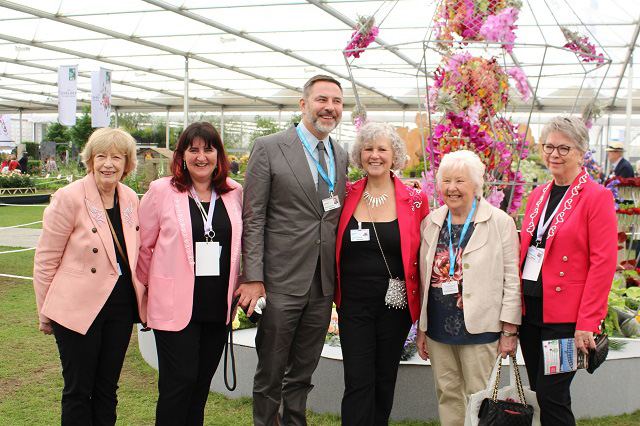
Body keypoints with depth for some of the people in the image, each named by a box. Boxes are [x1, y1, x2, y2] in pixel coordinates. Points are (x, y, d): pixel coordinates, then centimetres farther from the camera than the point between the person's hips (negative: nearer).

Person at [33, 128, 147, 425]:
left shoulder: (130, 199, 5)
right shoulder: (69, 198, -11)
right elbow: (45, 259, -6)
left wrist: (141, 299, 12)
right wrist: (46, 313, -3)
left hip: (121, 306, 5)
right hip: (79, 308, -5)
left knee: (107, 389, 14)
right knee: (78, 391, 6)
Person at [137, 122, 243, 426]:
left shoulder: (234, 192, 7)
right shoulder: (161, 190, -3)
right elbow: (144, 244, 3)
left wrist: (238, 291, 10)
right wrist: (148, 288, 6)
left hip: (218, 306, 4)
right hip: (175, 305, -3)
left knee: (202, 382, 12)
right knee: (179, 381, -4)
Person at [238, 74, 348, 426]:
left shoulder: (342, 156, 11)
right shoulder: (268, 148, -5)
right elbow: (253, 218, -8)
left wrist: (340, 277, 8)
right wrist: (252, 278, -14)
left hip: (323, 286, 5)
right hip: (281, 282, -5)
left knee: (302, 374, 17)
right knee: (270, 375, 7)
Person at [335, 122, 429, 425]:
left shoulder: (414, 200, -3)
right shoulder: (347, 195, 1)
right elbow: (336, 249, 10)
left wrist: (416, 298, -1)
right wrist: (335, 292, 2)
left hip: (395, 306, 0)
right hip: (353, 305, 0)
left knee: (385, 380, 13)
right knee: (358, 383, -3)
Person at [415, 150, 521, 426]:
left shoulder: (500, 222, -6)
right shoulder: (430, 222, 7)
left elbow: (512, 280, -6)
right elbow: (424, 278, 11)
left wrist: (509, 331, -8)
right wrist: (421, 328, 12)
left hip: (479, 328, -4)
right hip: (438, 328, 4)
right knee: (447, 394, 13)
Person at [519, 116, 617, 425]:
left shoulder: (596, 197, -8)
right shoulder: (538, 195, 12)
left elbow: (603, 263, -13)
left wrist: (587, 323, -17)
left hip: (565, 316, -6)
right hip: (530, 309, 7)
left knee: (552, 396, -4)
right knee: (540, 392, 13)